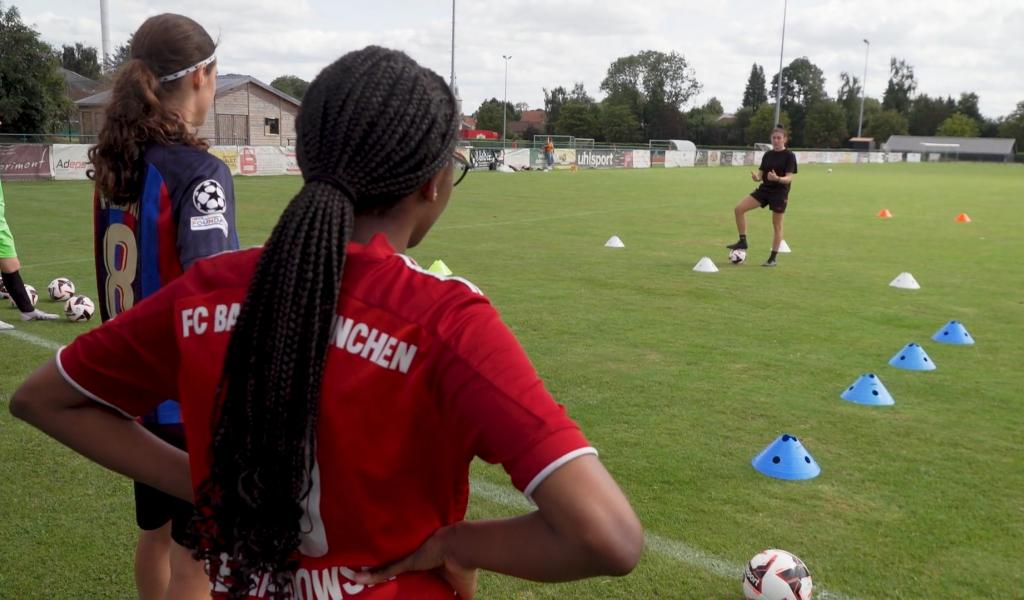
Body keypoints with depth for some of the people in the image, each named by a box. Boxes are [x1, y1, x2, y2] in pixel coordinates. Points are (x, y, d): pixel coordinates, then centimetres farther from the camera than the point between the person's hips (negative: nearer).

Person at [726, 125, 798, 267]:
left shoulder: (789, 156, -8)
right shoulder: (767, 155, 9)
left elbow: (789, 178, -14)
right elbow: (761, 174, 8)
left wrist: (777, 179, -35)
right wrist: (756, 177, -16)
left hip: (780, 193, -5)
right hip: (764, 189, 6)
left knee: (777, 226, 1)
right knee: (739, 209, -8)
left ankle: (774, 258, 11)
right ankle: (743, 242, 2)